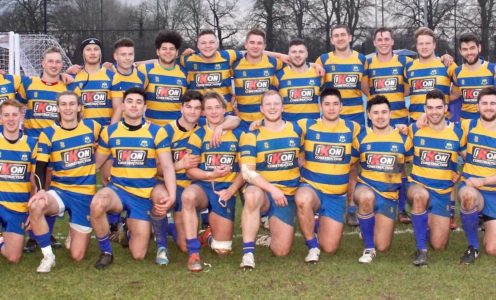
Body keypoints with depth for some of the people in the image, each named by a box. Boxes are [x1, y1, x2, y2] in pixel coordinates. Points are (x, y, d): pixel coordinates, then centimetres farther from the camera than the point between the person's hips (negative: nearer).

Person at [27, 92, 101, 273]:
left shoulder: (92, 127, -1)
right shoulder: (48, 134, -3)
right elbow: (40, 168, -7)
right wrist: (41, 190, -24)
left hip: (85, 194, 0)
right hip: (59, 190, 0)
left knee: (77, 256, -2)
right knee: (36, 206, -38)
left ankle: (76, 230, 34)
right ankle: (48, 256, -19)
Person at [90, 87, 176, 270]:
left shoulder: (156, 132, -2)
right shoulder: (110, 132, 3)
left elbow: (167, 167, -5)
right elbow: (95, 163, 11)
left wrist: (172, 194, -19)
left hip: (144, 195, 0)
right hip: (118, 189, 0)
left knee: (138, 255, -2)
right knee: (97, 204, -38)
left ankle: (131, 227, 35)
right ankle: (106, 252, -14)